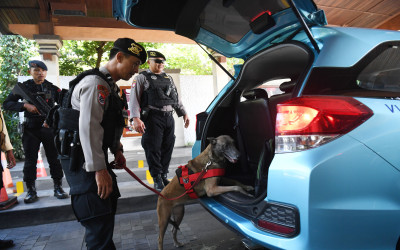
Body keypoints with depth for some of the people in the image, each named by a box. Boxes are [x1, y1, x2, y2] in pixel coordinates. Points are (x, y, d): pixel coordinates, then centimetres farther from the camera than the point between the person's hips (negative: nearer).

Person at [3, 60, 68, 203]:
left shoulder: (52, 88, 5)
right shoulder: (24, 87, 5)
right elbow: (7, 104, 3)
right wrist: (25, 105, -14)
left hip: (50, 127, 0)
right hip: (31, 129, 0)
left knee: (54, 158, 3)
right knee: (30, 160, 5)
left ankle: (58, 188, 14)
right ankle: (31, 191, 16)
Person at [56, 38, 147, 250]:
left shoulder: (109, 85, 15)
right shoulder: (95, 83, -18)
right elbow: (88, 128, -26)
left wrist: (117, 151, 17)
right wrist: (99, 169, -27)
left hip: (96, 156, 11)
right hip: (83, 160, -11)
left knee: (108, 206, 21)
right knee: (99, 219, -10)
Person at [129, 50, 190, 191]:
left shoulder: (168, 78, 20)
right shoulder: (142, 78, 3)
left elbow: (176, 98, 25)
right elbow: (134, 99, -6)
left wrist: (184, 113, 16)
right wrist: (136, 118, -19)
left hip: (169, 118, 6)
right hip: (153, 118, -5)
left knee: (168, 148, 9)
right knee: (153, 149, -4)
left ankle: (164, 176, 22)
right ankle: (157, 180, 7)